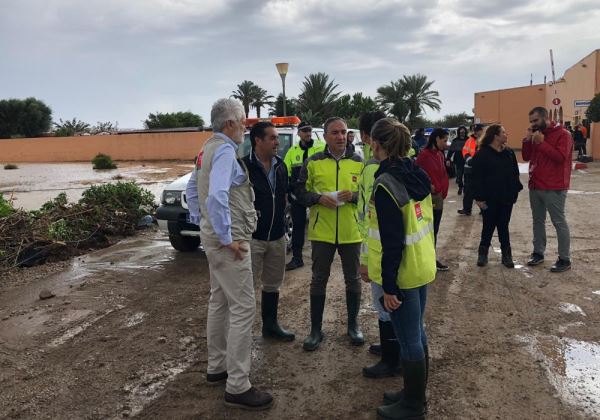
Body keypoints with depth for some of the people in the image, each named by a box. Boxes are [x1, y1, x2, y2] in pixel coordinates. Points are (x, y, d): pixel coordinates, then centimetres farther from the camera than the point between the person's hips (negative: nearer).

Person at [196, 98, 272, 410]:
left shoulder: (212, 146, 13)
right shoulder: (225, 151, -18)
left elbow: (207, 191, 20)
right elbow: (217, 196, -32)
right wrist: (227, 238, -24)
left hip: (214, 236, 11)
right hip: (228, 239, -11)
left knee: (220, 301, 18)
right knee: (243, 307, -7)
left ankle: (217, 366, 31)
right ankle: (237, 387, 0)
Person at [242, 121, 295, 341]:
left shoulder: (280, 165, 9)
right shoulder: (243, 166, -13)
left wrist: (281, 224, 15)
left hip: (277, 237, 7)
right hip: (252, 237, -7)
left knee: (273, 283, 17)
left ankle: (270, 325, 32)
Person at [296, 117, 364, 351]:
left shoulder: (359, 162, 3)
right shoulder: (313, 162, 1)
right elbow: (301, 192, 3)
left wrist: (354, 195, -15)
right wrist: (318, 198, -16)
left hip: (351, 231, 1)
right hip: (322, 231, -1)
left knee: (353, 278, 12)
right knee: (319, 279, 7)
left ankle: (353, 325, 30)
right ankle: (316, 329, 21)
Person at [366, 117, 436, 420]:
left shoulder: (386, 185, -21)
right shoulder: (417, 175, 4)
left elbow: (392, 242, -22)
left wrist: (388, 285, -17)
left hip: (403, 273, -9)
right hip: (423, 267, 9)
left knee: (408, 340, 6)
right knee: (417, 333, 20)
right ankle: (416, 394, 37)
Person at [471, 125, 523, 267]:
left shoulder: (509, 152, 9)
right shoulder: (482, 154, -10)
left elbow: (515, 173, 15)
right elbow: (477, 178, -12)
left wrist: (515, 190, 7)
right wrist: (479, 197, -16)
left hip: (506, 197, 5)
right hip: (489, 198, -5)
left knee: (503, 225, 10)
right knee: (489, 225, 5)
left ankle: (506, 254, 17)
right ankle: (483, 252, 20)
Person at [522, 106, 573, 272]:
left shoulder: (562, 135, -8)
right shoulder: (536, 135, 14)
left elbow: (560, 157, -20)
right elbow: (526, 157, 11)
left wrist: (542, 143, -21)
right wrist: (528, 140, -2)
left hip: (554, 188, -7)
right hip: (535, 186, 7)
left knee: (559, 222, -2)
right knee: (538, 221, 12)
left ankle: (564, 259, 4)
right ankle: (538, 253, 21)